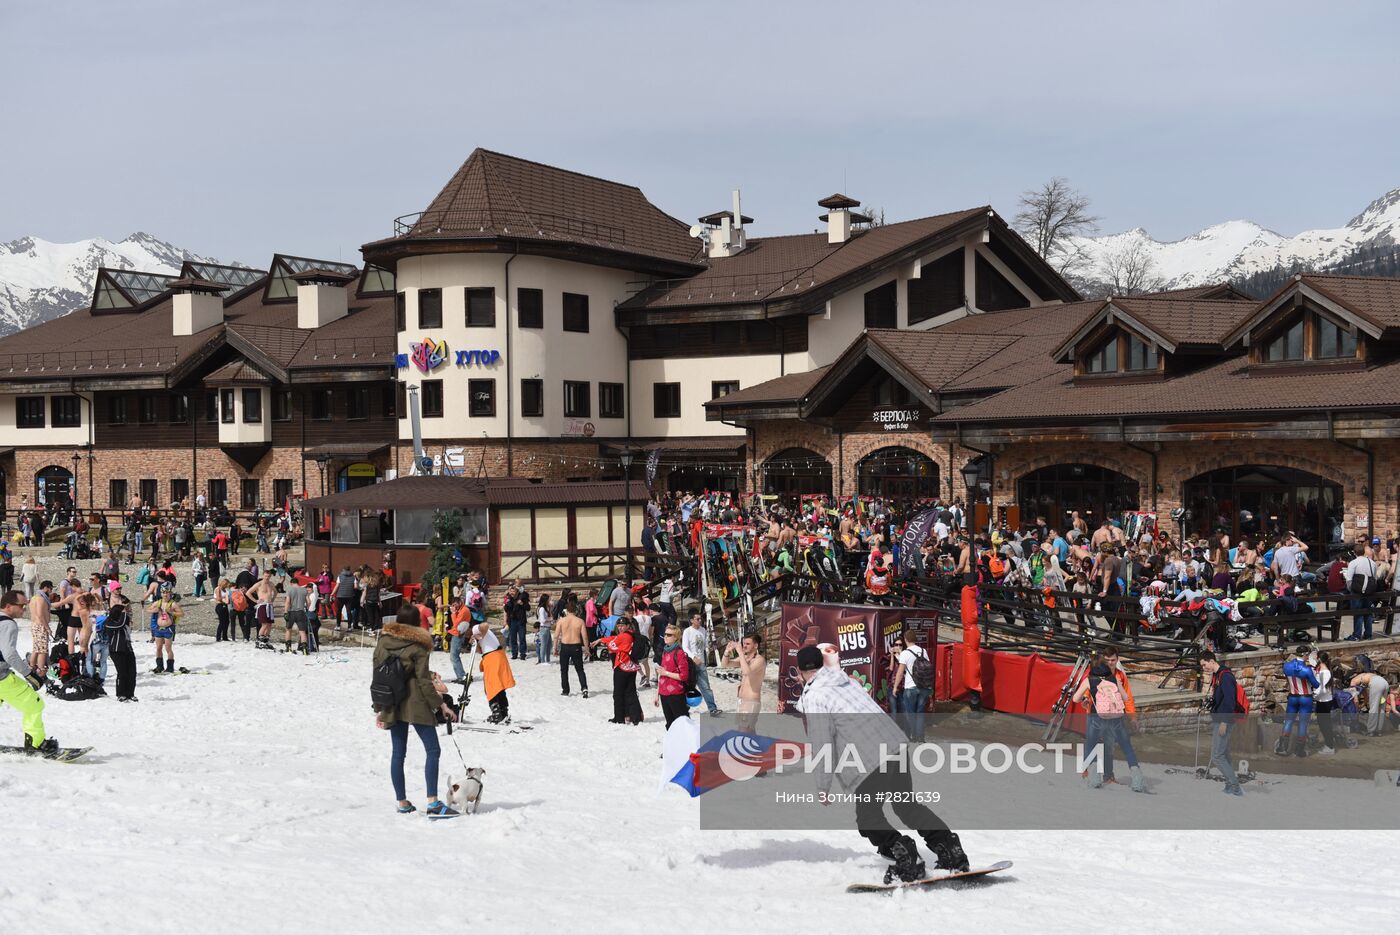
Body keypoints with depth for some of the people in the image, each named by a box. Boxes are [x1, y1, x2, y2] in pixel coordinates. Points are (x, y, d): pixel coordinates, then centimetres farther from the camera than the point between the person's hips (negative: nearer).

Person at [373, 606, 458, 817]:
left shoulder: (382, 641, 8)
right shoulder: (417, 645, -8)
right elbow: (424, 681, -11)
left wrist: (379, 708, 15)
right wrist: (441, 705, -6)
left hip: (392, 705, 6)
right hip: (415, 704, -6)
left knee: (398, 752, 11)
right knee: (432, 750, -5)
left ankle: (402, 803, 14)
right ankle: (433, 802, -14)